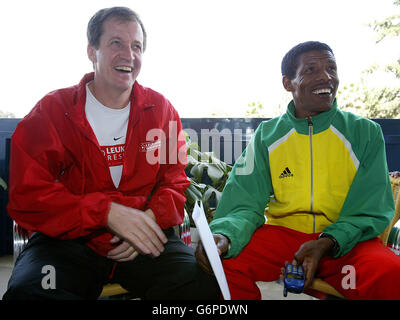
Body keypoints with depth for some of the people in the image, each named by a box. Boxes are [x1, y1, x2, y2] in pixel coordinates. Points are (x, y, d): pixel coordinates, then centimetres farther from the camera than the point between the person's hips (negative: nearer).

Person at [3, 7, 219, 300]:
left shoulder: (161, 109, 8)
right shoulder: (52, 111, 0)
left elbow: (175, 182, 9)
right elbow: (28, 196, -8)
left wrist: (150, 219, -14)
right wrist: (107, 213, -21)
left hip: (145, 239, 2)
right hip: (69, 240, -1)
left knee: (203, 285, -24)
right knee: (27, 290, -31)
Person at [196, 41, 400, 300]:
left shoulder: (366, 132, 4)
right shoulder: (267, 134, 5)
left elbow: (371, 209, 0)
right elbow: (245, 204, -2)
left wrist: (326, 244, -19)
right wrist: (223, 235, -26)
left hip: (346, 240, 0)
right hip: (282, 233, 1)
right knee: (223, 261, -27)